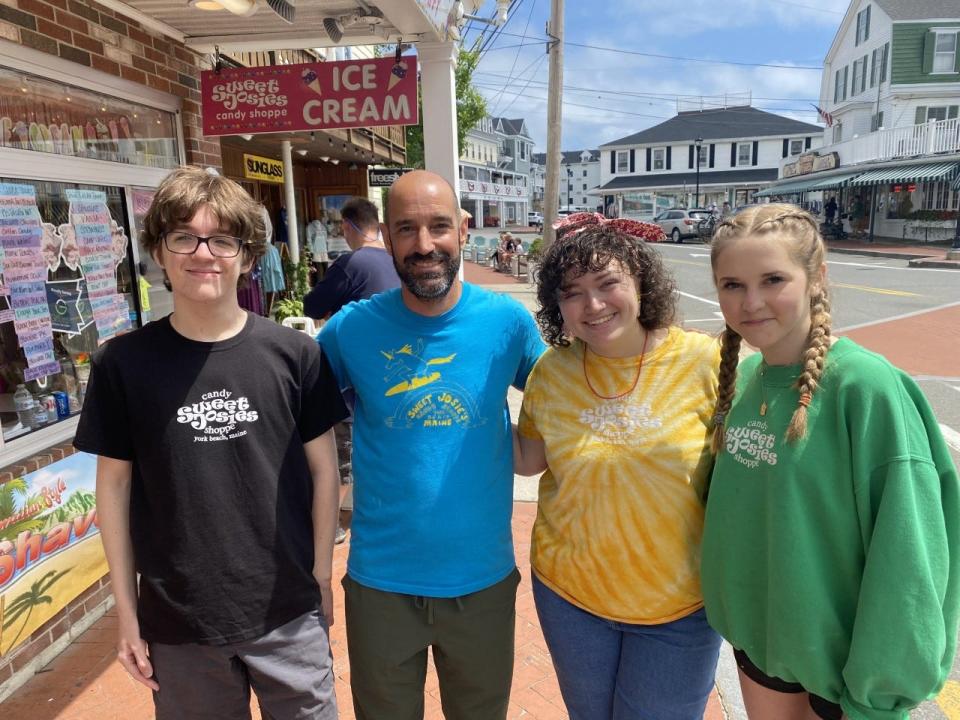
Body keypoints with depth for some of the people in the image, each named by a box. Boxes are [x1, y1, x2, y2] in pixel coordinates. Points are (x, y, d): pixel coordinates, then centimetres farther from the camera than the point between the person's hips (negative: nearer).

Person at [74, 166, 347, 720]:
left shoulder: (294, 354, -8)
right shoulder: (124, 363, -6)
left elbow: (323, 467, -1)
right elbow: (115, 483, 1)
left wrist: (322, 578, 1)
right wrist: (126, 609, 3)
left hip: (289, 613, 0)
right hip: (175, 620, 1)